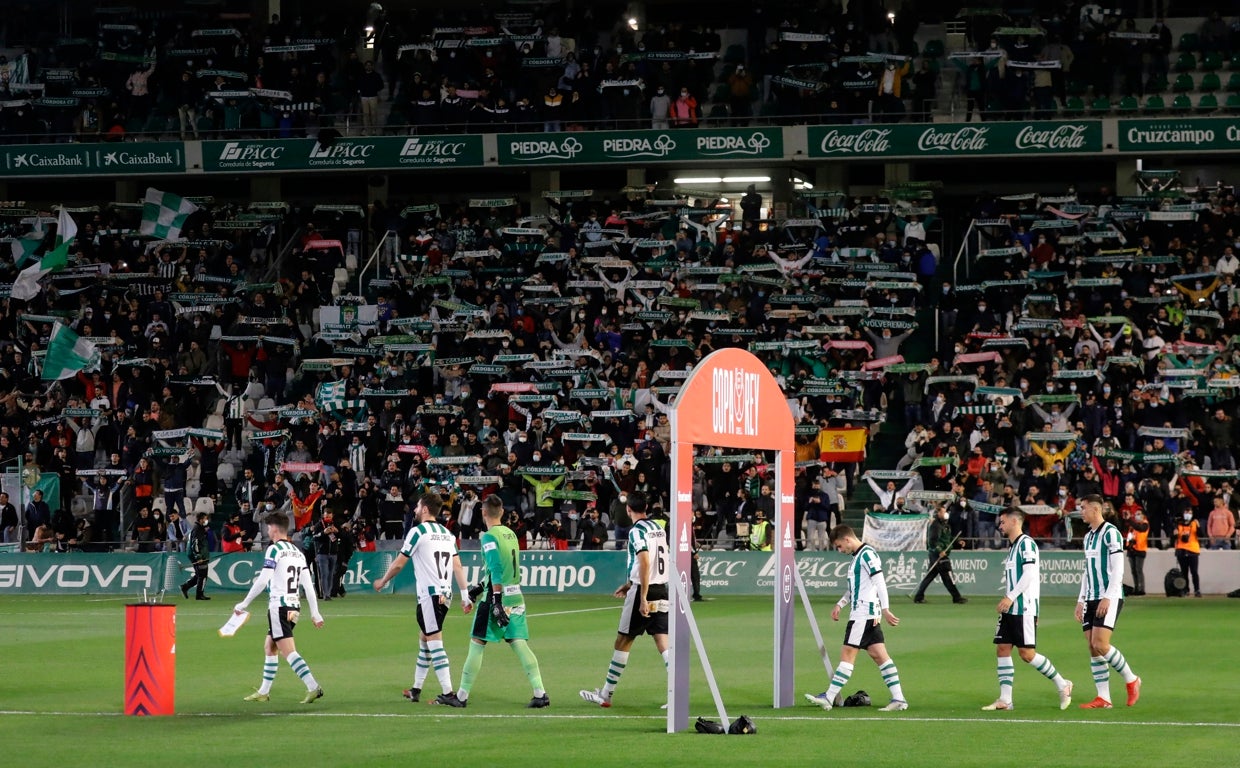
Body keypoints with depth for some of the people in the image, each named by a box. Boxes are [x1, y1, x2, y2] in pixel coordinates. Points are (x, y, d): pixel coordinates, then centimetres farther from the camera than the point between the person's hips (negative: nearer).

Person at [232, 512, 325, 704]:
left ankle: (313, 687, -26)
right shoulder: (297, 552, 14)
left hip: (279, 606, -8)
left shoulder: (274, 550, -9)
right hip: (294, 607, 8)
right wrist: (315, 613, 13)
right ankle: (264, 692, 23)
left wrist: (244, 604, -6)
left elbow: (262, 581, -13)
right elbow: (308, 584, 12)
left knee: (287, 651, -13)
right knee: (269, 646, 19)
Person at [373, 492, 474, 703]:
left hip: (429, 593, -8)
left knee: (434, 642, -9)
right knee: (424, 638, 18)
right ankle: (416, 690, 25)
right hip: (446, 594, 8)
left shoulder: (418, 531, -7)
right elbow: (457, 566, 9)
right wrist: (465, 595, 9)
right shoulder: (447, 533, 14)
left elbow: (399, 563, -2)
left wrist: (383, 581, 15)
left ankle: (448, 692, -16)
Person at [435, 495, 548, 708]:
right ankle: (540, 693, -4)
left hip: (499, 596, -7)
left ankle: (462, 696, 6)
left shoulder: (489, 537, -11)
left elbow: (496, 570, -19)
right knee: (519, 644, 5)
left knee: (477, 644, 1)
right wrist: (481, 587, 29)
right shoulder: (510, 534, 12)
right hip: (516, 597, 7)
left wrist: (496, 602, -22)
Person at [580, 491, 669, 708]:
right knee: (663, 642, 4)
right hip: (661, 588, 7)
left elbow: (645, 563, -23)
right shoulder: (658, 528, 12)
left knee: (623, 641, 4)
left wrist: (643, 597, -23)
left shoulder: (637, 531, -13)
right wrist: (631, 584, 30)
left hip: (644, 592, -7)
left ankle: (605, 695, 11)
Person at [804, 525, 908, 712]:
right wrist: (840, 605, 21)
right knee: (879, 654, 5)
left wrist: (885, 609, -24)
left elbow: (879, 582, -19)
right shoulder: (858, 556, 20)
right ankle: (898, 698, 1)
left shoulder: (867, 554, -12)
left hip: (863, 614, -10)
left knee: (847, 653, -8)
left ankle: (829, 698, -7)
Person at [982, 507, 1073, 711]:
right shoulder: (1012, 547, 19)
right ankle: (1005, 699, 1)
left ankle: (1062, 685, 5)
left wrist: (1010, 597, -21)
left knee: (1026, 653, -9)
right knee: (1002, 649, 2)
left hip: (1024, 608, -10)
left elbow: (1029, 574, -19)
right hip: (1010, 609, 10)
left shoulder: (1026, 543, -10)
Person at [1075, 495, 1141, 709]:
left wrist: (1107, 597, -20)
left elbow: (1117, 569, -15)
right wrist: (1081, 600, 17)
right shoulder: (1088, 536, 16)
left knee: (1100, 644, -16)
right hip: (1091, 600, 8)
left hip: (1109, 598, -8)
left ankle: (1131, 679, 2)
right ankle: (1103, 698, 2)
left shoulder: (1110, 533, -10)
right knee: (1093, 649, 1)